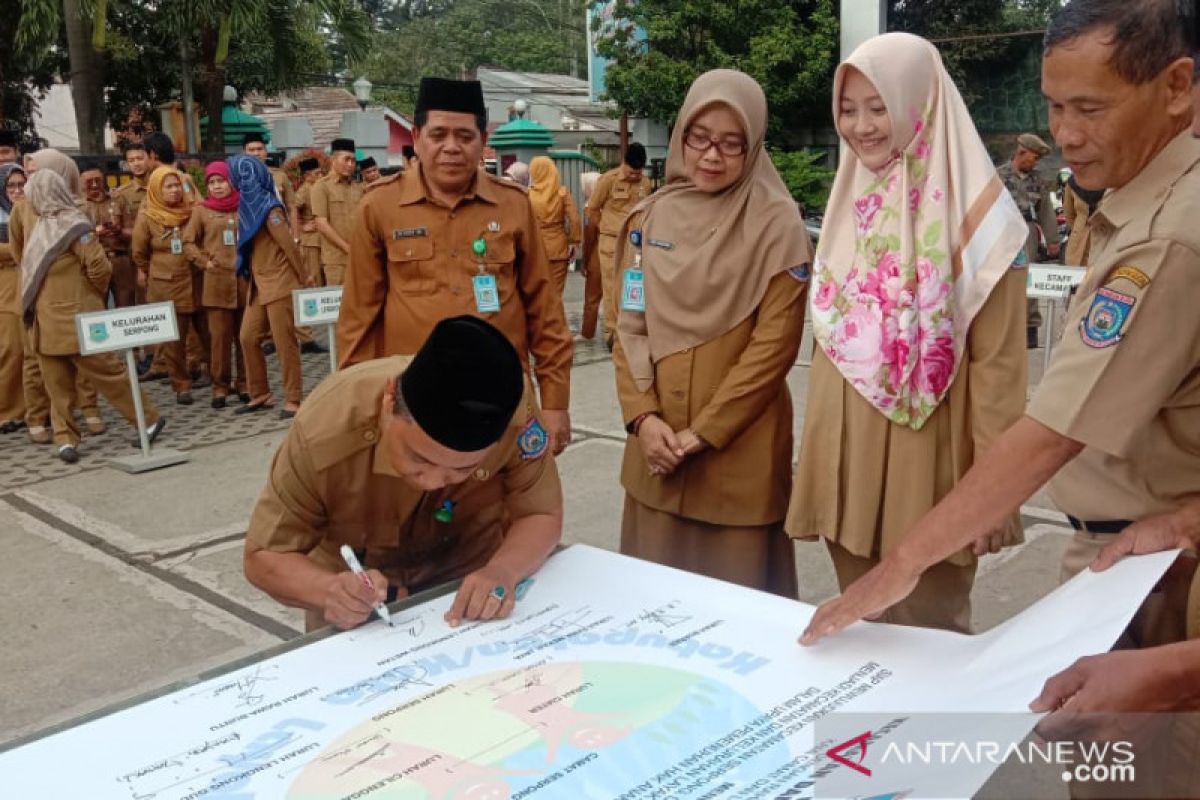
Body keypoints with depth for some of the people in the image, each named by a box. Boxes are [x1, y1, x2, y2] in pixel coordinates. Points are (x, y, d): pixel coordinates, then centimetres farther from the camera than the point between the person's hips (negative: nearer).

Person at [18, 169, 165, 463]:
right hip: (47, 322, 4)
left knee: (106, 372, 1)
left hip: (76, 319, -4)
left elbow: (100, 267, -7)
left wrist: (93, 294, 7)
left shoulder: (72, 226, -4)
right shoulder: (43, 224, 7)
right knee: (57, 384, 8)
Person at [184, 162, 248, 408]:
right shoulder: (201, 211, 5)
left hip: (245, 279, 1)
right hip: (216, 281, -1)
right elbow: (188, 243, 5)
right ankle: (220, 386, 7)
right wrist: (204, 262, -6)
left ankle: (244, 383, 15)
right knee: (219, 336, -2)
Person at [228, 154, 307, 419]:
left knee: (284, 342, -4)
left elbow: (289, 246, -14)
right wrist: (248, 275, 13)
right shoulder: (249, 206, 11)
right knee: (248, 338, 9)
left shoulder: (268, 209, -15)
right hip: (259, 286, 9)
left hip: (279, 285, -9)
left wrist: (303, 280, -9)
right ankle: (259, 394, 19)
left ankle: (292, 400, 2)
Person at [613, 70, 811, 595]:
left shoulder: (776, 226, -7)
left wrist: (703, 432, -13)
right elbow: (628, 326, 6)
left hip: (740, 450, -4)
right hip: (657, 443, 4)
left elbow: (775, 344, -11)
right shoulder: (649, 219, 5)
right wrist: (642, 417, -8)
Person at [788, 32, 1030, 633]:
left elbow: (998, 365, -11)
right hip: (846, 461, 6)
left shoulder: (974, 213, -10)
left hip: (929, 470, -5)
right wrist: (818, 455, 14)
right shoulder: (848, 205, 9)